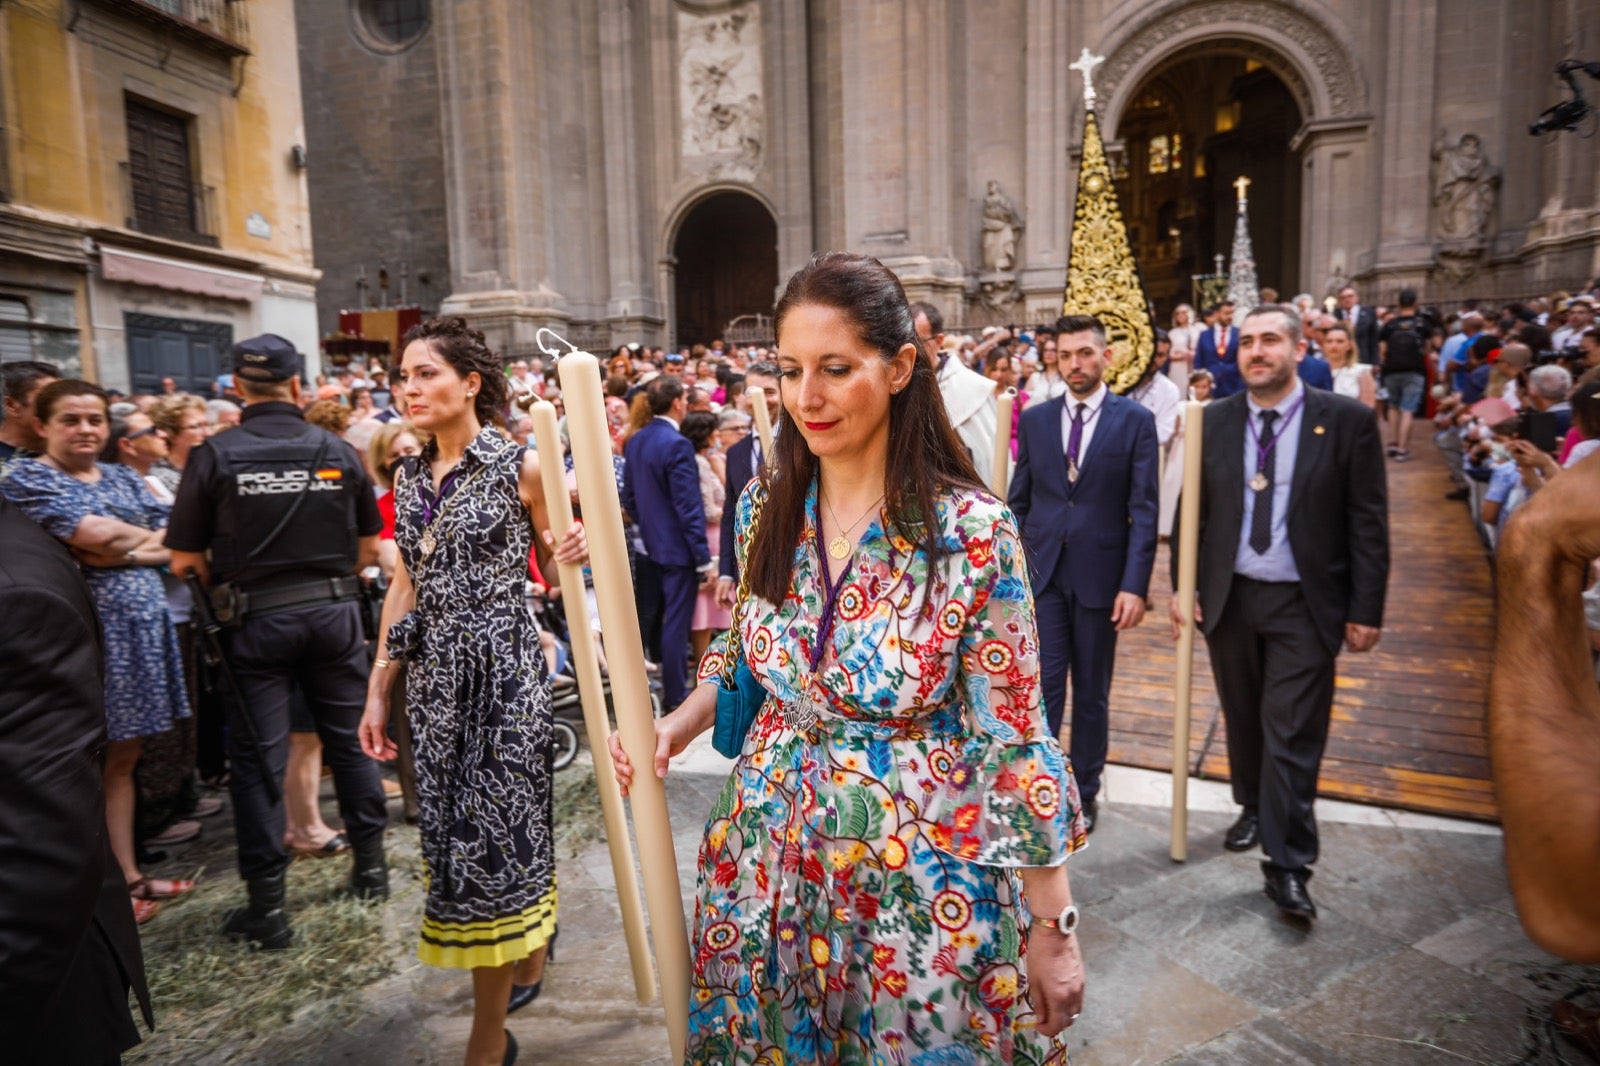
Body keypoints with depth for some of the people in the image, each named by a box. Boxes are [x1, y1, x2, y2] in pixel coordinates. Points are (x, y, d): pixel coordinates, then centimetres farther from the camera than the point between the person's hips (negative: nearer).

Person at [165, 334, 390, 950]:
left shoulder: (215, 457, -7)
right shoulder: (339, 452, 0)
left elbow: (185, 560, -6)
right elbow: (368, 548, 6)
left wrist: (231, 584, 12)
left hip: (256, 621, -2)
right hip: (334, 612, 3)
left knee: (258, 757, 6)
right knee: (348, 740, 15)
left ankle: (267, 905, 13)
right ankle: (370, 867, 28)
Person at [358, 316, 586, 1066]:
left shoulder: (519, 466, -8)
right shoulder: (409, 477, 8)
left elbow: (548, 568, -1)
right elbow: (405, 588, 11)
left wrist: (568, 557, -24)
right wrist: (378, 689, 10)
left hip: (502, 669, -6)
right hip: (435, 674, 6)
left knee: (489, 833, -1)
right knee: (454, 829, 15)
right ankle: (526, 958, 40)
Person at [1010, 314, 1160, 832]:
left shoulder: (1135, 420, -2)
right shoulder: (1035, 419, 5)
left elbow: (1144, 509, -6)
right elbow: (1018, 501, 8)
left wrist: (1135, 585, -12)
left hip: (1100, 575, -1)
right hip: (1042, 573, 1)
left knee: (1092, 692, 12)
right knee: (1043, 686, 0)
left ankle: (1084, 793, 28)